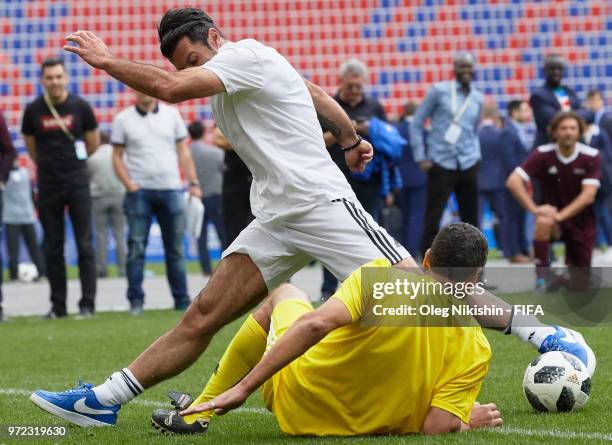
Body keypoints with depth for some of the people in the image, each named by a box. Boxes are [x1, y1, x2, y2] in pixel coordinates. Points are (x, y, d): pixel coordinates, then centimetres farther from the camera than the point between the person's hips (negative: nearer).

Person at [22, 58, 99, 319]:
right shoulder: (33, 111, 0)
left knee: (84, 245, -4)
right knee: (52, 249, 5)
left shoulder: (80, 107, -3)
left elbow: (93, 143, 10)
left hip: (77, 185, -1)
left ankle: (87, 304, -1)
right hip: (48, 188, 2)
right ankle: (58, 306, 11)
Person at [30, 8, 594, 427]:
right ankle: (105, 400, -6)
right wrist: (351, 139, 48)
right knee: (203, 316, -1)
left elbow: (170, 88, -24)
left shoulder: (245, 55, -10)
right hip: (275, 223, 8)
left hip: (320, 205, -8)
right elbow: (319, 95, 33)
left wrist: (105, 60, -10)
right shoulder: (235, 74, 18)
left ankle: (539, 332, 4)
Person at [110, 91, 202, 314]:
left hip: (170, 189, 2)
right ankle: (135, 301, -1)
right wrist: (129, 185, -8)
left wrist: (193, 183, 2)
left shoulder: (172, 114, 9)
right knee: (136, 248, -5)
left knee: (175, 248, 5)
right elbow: (117, 157, 4)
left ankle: (182, 300, 9)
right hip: (139, 191, -2)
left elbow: (183, 152, 10)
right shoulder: (123, 119, 4)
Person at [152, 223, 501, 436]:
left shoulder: (383, 275, -17)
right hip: (365, 427, 3)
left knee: (285, 293, 29)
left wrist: (243, 386, -24)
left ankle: (199, 411, 30)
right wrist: (469, 420, 4)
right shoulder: (476, 349, -12)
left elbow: (316, 323, -28)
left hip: (295, 402, -3)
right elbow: (435, 429, -19)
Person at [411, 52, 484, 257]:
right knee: (433, 217, -6)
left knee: (470, 216, 7)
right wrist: (420, 157, -5)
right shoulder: (439, 91, -1)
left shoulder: (478, 98, 12)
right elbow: (417, 123, 1)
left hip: (468, 165, 4)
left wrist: (476, 155, 6)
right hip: (441, 163, -4)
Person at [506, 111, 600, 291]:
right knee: (543, 222, -38)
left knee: (579, 285, -1)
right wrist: (535, 209, -31)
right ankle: (543, 275, -23)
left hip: (581, 221, 1)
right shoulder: (543, 154, -14)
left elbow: (589, 195, -19)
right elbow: (513, 181, -20)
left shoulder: (591, 156, -12)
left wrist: (560, 215, -30)